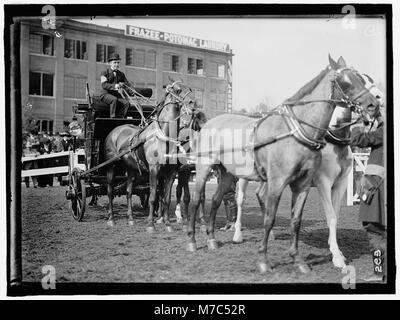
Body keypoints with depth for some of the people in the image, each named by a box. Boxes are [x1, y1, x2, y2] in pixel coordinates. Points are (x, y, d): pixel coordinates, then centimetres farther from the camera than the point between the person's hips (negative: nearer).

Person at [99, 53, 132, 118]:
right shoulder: (105, 73, -1)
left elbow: (127, 83, 10)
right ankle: (112, 118, -34)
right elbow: (104, 85, -16)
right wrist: (115, 86, -34)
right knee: (114, 99, -36)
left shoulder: (121, 74, 16)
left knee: (126, 103, -23)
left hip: (116, 94, 5)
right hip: (105, 94, -5)